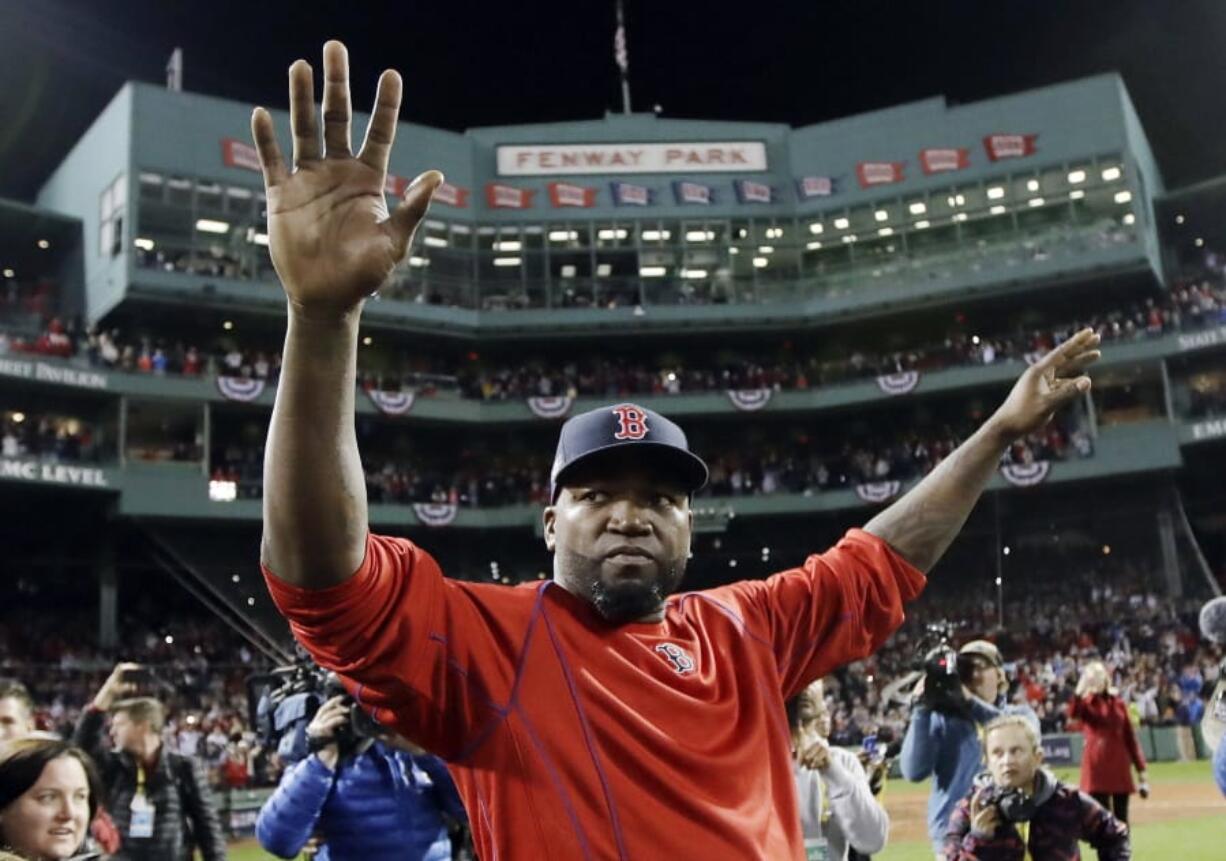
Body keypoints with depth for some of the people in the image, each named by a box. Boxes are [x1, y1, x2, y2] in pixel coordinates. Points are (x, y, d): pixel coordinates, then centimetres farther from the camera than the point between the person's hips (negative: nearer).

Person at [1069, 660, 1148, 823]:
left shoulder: (1118, 702, 8)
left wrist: (1141, 770, 6)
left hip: (1120, 766, 3)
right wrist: (1080, 689, -36)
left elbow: (1130, 736, 9)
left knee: (1121, 820, 9)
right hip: (1097, 767, -3)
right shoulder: (1085, 702, -1)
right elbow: (1073, 713, -26)